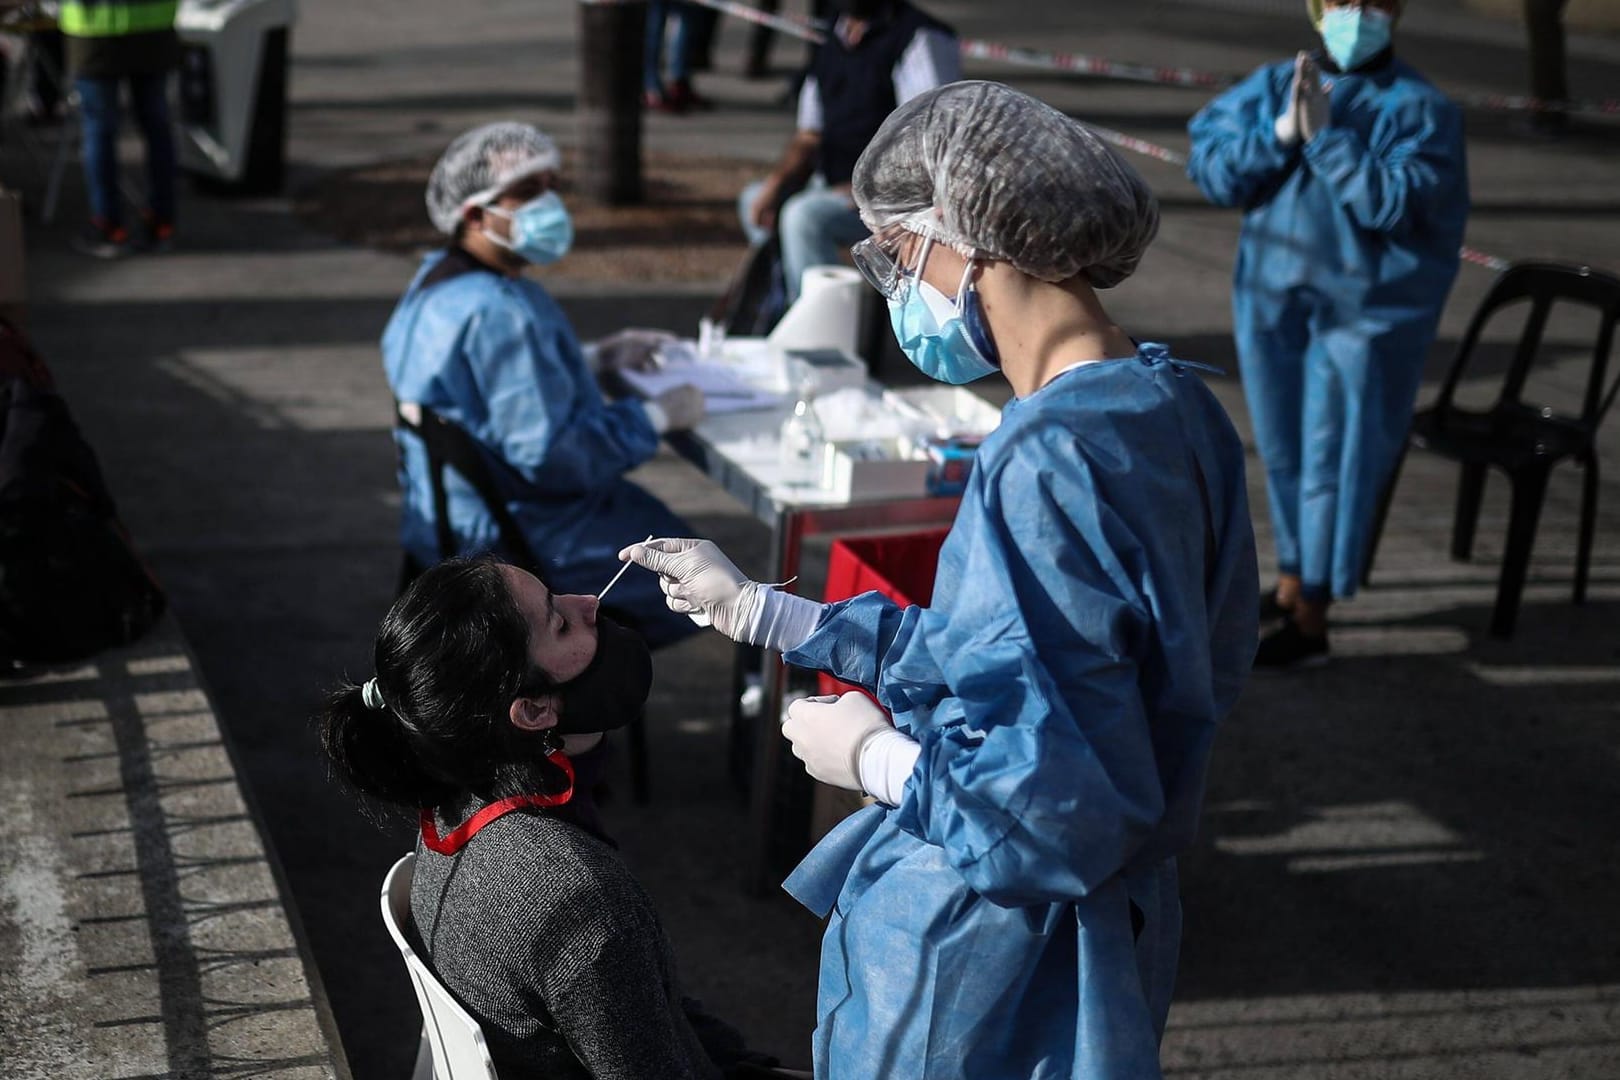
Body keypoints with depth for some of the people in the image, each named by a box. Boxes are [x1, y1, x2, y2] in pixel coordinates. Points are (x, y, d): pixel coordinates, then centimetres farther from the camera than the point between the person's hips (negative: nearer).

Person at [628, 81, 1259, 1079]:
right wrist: (753, 609, 12)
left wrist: (874, 757, -13)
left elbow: (1066, 804, -30)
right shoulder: (1171, 405, 2)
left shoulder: (1052, 460, -28)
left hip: (984, 976, -9)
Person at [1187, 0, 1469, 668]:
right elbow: (1208, 166, -4)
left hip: (1363, 312, -5)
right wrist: (1279, 132, -18)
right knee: (1282, 451, 17)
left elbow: (1394, 204, -19)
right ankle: (1292, 581, 35)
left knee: (1333, 460, -1)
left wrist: (1325, 136, -21)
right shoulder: (1273, 85, 4)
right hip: (1272, 297, 5)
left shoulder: (1419, 109, -8)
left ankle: (1310, 620, 7)